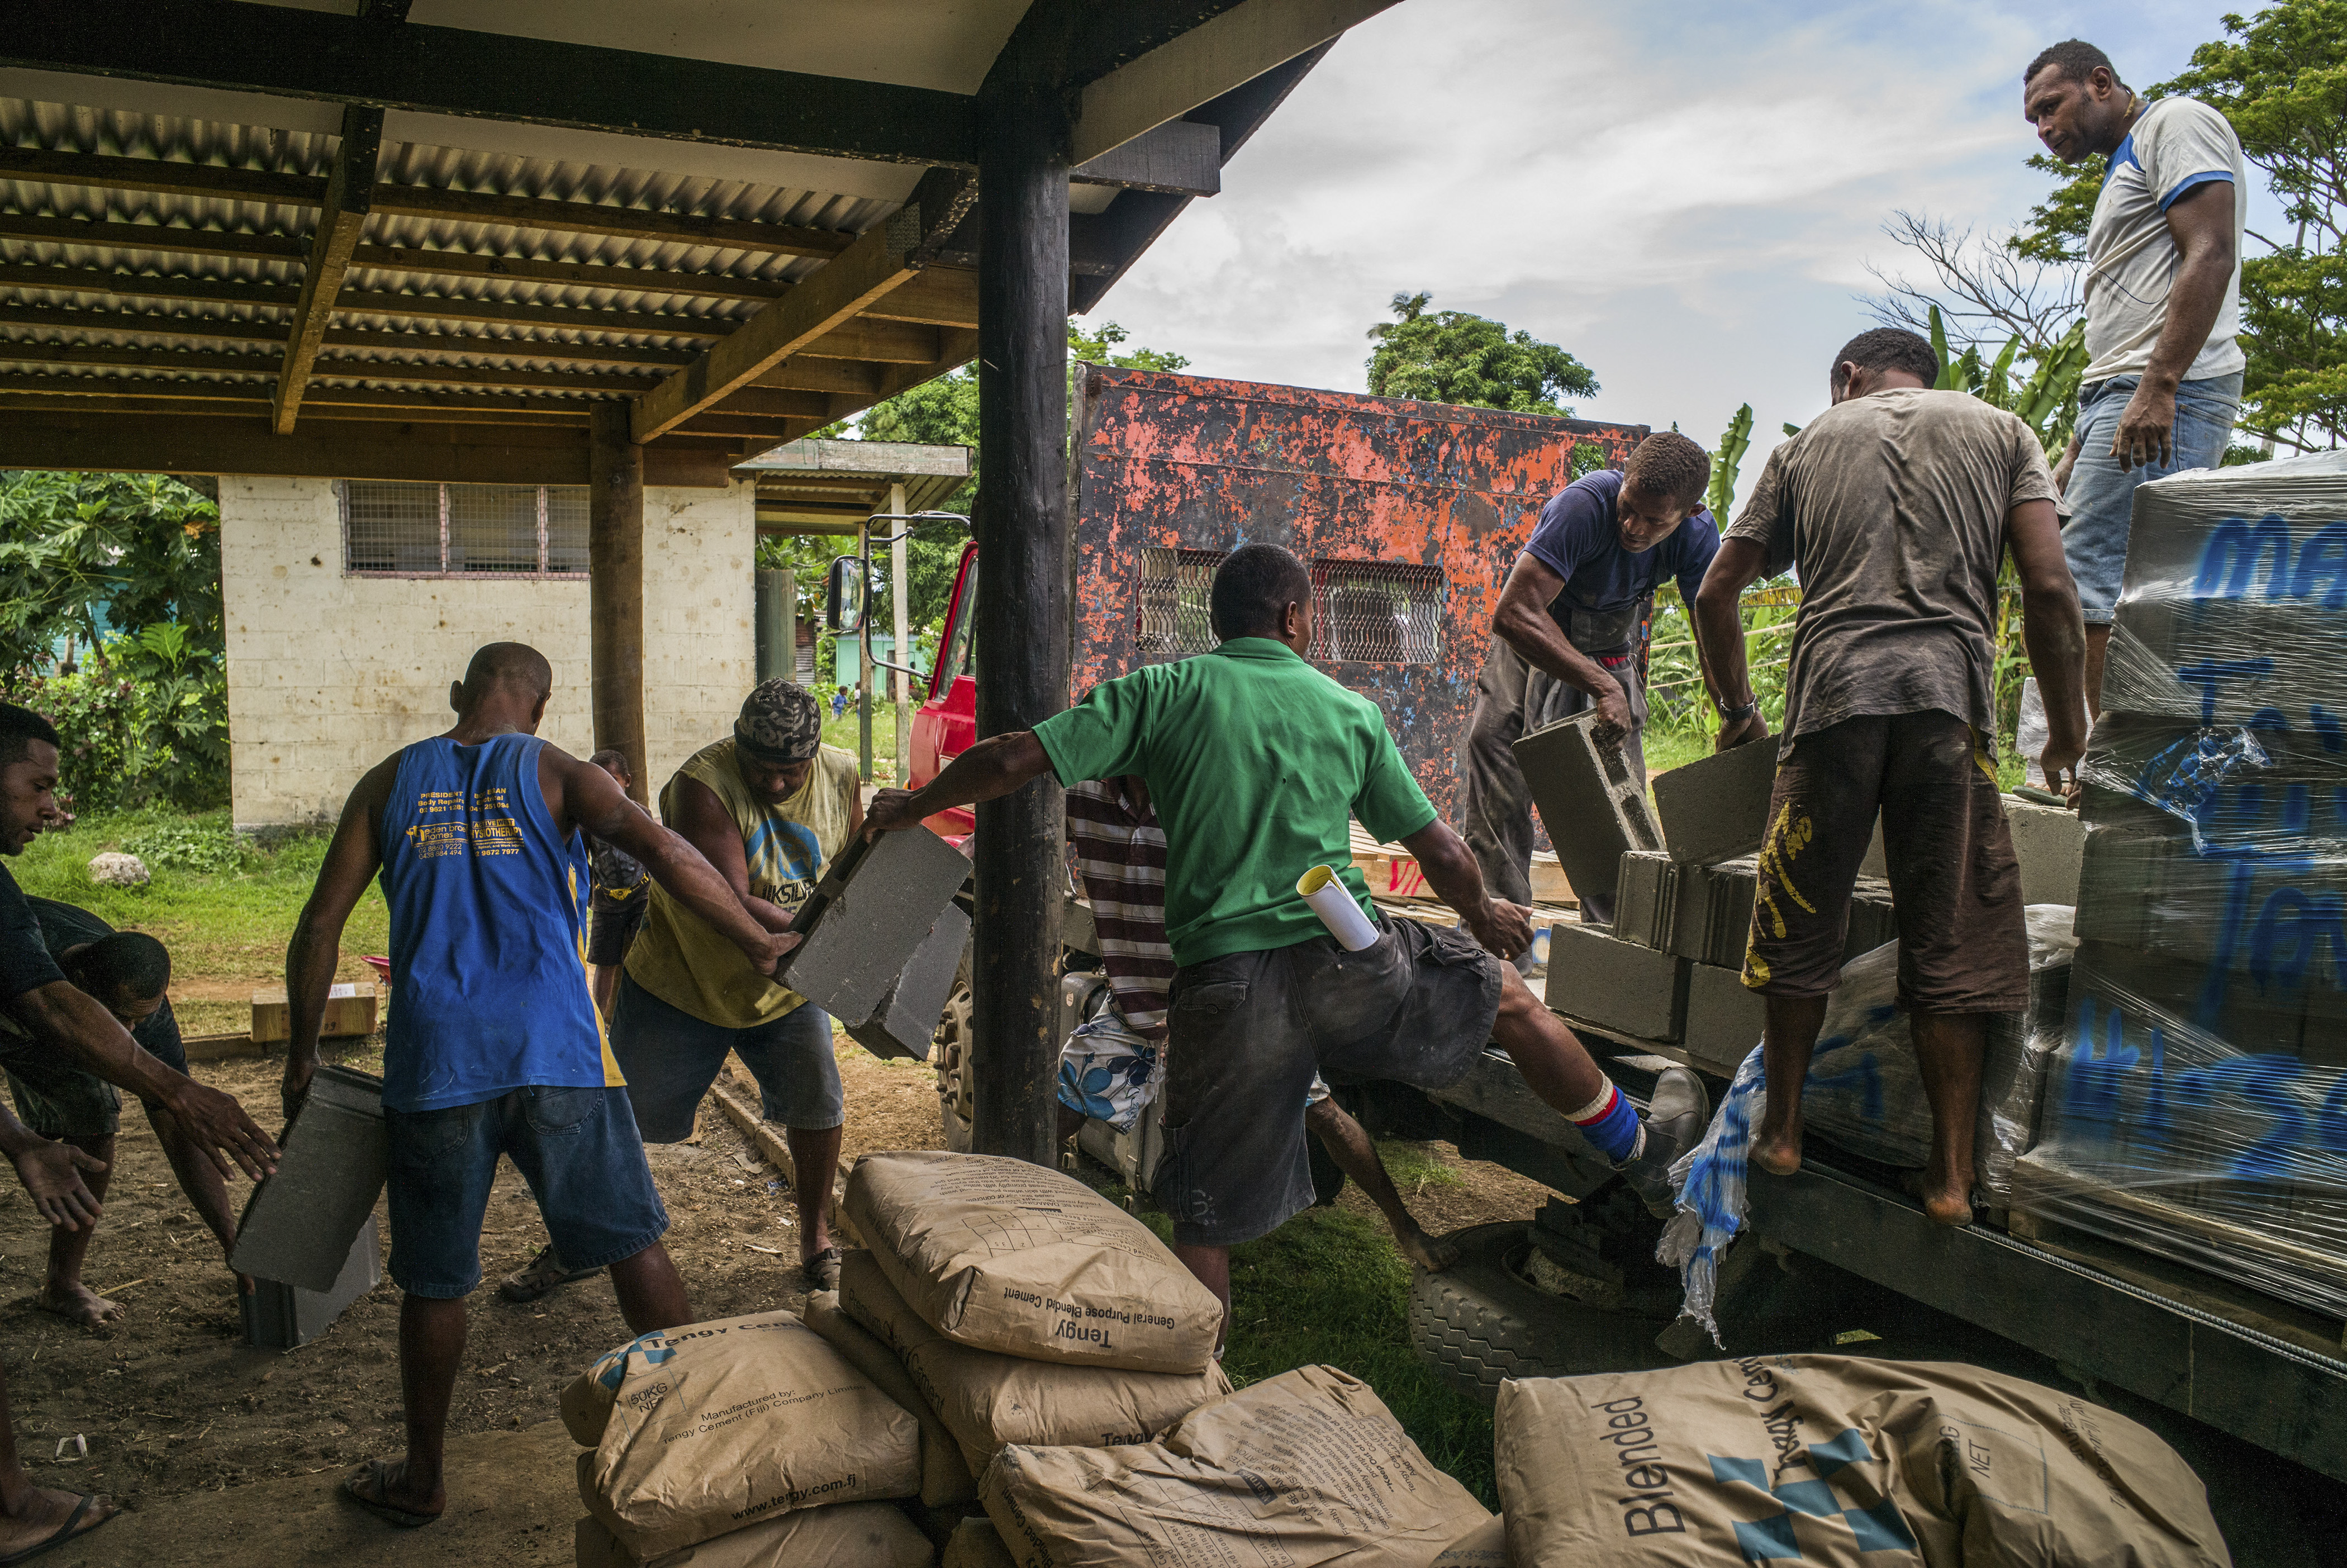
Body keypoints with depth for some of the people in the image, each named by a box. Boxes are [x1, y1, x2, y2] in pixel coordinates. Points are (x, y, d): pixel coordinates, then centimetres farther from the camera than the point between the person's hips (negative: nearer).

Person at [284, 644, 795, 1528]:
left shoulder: (391, 782, 12)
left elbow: (319, 926, 10)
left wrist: (302, 1055, 18)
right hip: (553, 1056, -2)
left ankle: (421, 1481, 30)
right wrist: (756, 944, -10)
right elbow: (659, 849, -14)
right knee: (636, 1247, 10)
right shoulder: (556, 776, 4)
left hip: (433, 1064, 2)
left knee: (433, 1284, 15)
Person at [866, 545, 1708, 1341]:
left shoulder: (1162, 692, 5)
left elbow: (1012, 761, -1)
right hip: (1348, 963, 1)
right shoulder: (1352, 712, 11)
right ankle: (1643, 1156, 42)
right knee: (1509, 995, 27)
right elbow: (1442, 855, 15)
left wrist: (910, 806, 16)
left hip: (1221, 987, -1)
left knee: (1206, 1221, 11)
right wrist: (1484, 914, 36)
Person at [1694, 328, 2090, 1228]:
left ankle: (1783, 1131, 20)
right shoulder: (1999, 432, 17)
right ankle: (1952, 1175, 7)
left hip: (1831, 691, 0)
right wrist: (2067, 726, 11)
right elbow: (2048, 589, 3)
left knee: (1800, 924, 11)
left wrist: (1739, 708, 28)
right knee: (1951, 944, 4)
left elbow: (1716, 594, 16)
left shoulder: (1809, 445, 19)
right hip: (1950, 692, 0)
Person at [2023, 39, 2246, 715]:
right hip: (2123, 398, 10)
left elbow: (2210, 255, -14)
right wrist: (2079, 451, 22)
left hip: (2166, 398, -10)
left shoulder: (2176, 123, 1)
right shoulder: (2125, 170, 30)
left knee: (2092, 595, -17)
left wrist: (2157, 388, -24)